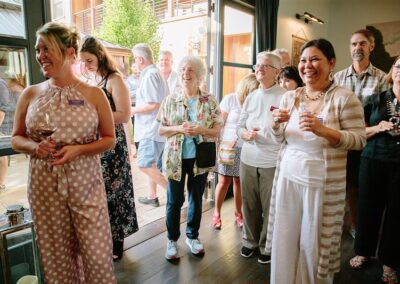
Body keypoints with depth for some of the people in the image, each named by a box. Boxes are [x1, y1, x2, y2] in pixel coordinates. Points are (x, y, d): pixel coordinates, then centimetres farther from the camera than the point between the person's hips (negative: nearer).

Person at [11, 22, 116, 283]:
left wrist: (78, 149, -16)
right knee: (56, 254, 14)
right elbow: (16, 139, 10)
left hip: (85, 184, -2)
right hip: (44, 185, 2)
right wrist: (35, 147, -12)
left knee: (97, 254, 3)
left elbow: (109, 139, 0)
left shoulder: (94, 94, -4)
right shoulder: (30, 94, 3)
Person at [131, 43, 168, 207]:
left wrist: (132, 110, -11)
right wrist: (136, 108, 17)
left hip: (151, 129, -10)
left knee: (145, 165, -10)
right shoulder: (155, 73, 18)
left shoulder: (150, 75, -14)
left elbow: (153, 105, -23)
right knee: (150, 164, 15)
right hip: (151, 128, 10)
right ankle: (152, 196, 25)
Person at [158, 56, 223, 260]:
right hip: (175, 158, 0)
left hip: (200, 158, 1)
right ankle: (172, 239, 28)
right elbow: (160, 129, 0)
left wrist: (200, 130, -20)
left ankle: (192, 236, 35)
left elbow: (218, 129, -1)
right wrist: (178, 129, -18)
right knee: (174, 201, 7)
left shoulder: (209, 101, -2)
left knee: (196, 199, 15)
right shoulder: (170, 100, -1)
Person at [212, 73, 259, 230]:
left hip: (245, 149, 2)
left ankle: (238, 213, 28)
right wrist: (221, 144, -5)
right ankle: (216, 213, 20)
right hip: (227, 146, -2)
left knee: (239, 181, 10)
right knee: (224, 181, 3)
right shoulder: (230, 99, -4)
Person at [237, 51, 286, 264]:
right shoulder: (251, 97, 11)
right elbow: (239, 126, 12)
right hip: (248, 159, 5)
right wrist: (246, 134, -9)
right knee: (249, 204, 16)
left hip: (273, 162, -4)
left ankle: (267, 246, 29)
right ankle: (250, 241, 36)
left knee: (270, 207, 8)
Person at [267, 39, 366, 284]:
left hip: (323, 182, -4)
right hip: (288, 177, 4)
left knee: (314, 243, 10)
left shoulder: (345, 97, -8)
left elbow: (359, 140, -10)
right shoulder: (290, 97, 5)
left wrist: (322, 130, -25)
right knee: (285, 238, 14)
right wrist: (276, 125, -12)